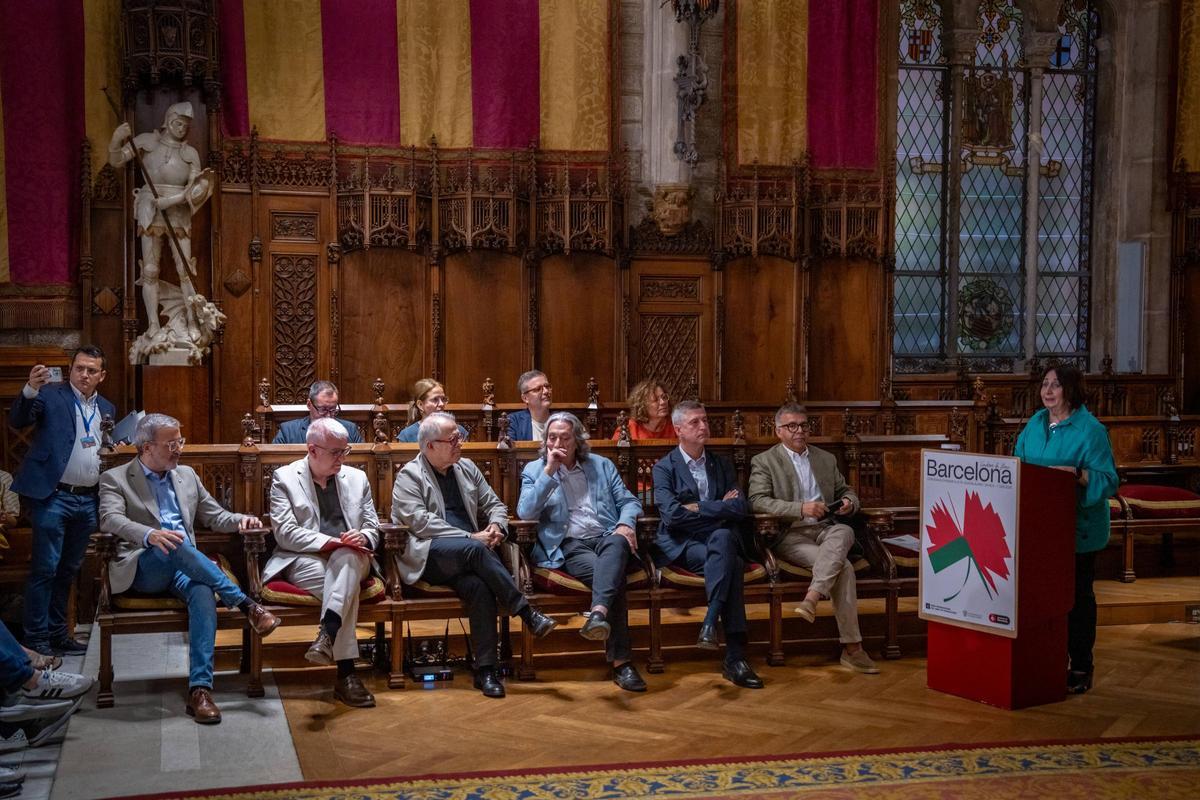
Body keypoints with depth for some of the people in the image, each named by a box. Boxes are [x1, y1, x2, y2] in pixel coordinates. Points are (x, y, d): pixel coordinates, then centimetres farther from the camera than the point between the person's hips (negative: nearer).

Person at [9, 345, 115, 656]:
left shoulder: (107, 409, 14)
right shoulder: (50, 395, -3)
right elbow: (17, 420, -17)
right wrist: (30, 389, -34)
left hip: (88, 501, 6)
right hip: (53, 497, -6)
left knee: (68, 570, 14)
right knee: (45, 569, -4)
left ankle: (58, 633, 23)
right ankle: (36, 639, 3)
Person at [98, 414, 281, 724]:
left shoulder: (186, 475, 23)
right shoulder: (115, 479, 7)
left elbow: (215, 516, 25)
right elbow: (111, 519, -11)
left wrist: (241, 520, 0)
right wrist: (150, 534, -32)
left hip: (183, 567, 3)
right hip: (142, 568, -3)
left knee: (203, 593, -33)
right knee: (174, 544, -37)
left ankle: (200, 689, -42)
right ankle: (245, 604, -29)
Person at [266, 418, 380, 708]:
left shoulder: (357, 478, 17)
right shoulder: (284, 478, 5)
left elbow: (373, 529, 14)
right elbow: (285, 532, -7)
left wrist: (362, 538, -12)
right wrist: (331, 541, -19)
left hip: (348, 559, 3)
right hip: (303, 560, -3)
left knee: (347, 558, -37)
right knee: (346, 587, -34)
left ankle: (327, 636, -51)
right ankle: (346, 673, -41)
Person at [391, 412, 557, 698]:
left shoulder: (466, 468, 19)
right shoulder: (409, 476, 1)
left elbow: (495, 505, 23)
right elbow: (421, 523, -11)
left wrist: (496, 526, -2)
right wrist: (471, 537, -16)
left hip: (464, 556, 4)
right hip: (428, 556, -4)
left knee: (479, 585, -30)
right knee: (474, 550, -35)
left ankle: (486, 669, -28)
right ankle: (528, 614, -31)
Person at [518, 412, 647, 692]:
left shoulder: (602, 465, 20)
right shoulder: (534, 470, 14)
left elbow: (628, 501, 14)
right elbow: (525, 512, -2)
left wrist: (625, 524, -9)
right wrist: (550, 471, -6)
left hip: (607, 538, 2)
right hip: (570, 546, -2)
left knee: (617, 544, -38)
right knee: (612, 574, -34)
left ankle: (599, 613, -59)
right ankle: (621, 661, -39)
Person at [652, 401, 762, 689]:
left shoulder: (722, 465, 18)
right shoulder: (664, 468, 6)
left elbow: (742, 508, 2)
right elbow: (672, 515, -11)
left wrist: (699, 508, -7)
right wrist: (719, 507, -4)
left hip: (721, 539, 3)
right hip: (681, 546, -3)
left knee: (722, 536, -36)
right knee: (732, 565, -33)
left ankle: (710, 624, -36)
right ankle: (735, 657, -36)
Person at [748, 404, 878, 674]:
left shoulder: (826, 459, 21)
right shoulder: (764, 462, 5)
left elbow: (847, 492, 26)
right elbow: (757, 501, -8)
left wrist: (849, 503, -1)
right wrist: (801, 508, -20)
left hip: (826, 530, 5)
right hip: (791, 535, -4)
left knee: (844, 531, -35)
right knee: (844, 567, -30)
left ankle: (812, 597, -44)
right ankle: (851, 647, -32)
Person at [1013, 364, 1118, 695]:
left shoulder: (1090, 430, -12)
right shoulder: (1035, 423, 9)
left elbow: (1108, 480, -17)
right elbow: (1020, 462, 20)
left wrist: (1077, 474, -30)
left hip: (1077, 528, -6)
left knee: (1077, 596, 3)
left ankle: (1080, 669, 12)